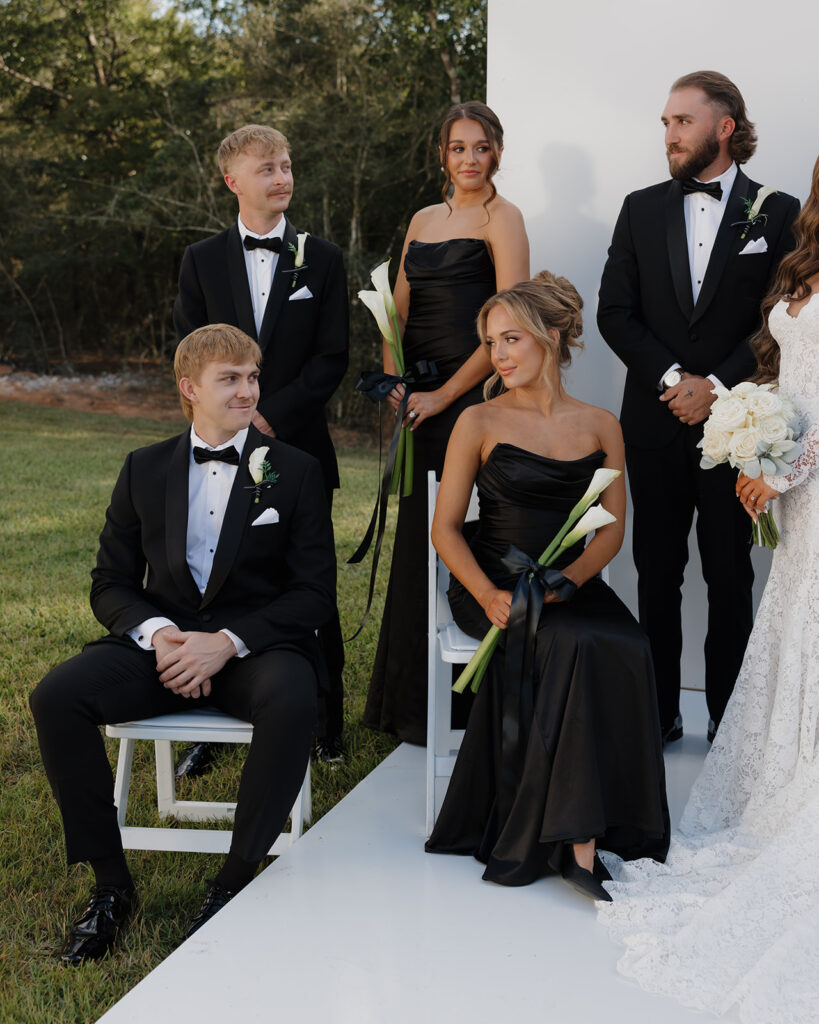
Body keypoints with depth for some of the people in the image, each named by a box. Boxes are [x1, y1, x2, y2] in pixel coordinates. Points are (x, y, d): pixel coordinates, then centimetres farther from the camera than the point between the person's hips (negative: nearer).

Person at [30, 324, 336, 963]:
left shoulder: (295, 471, 4)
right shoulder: (145, 469, 12)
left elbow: (316, 593, -2)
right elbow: (111, 582, 10)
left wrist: (228, 641, -17)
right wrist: (157, 633, -13)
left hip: (256, 646, -2)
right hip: (160, 641, 3)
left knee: (292, 702, -37)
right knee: (56, 696, -23)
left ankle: (237, 881, -20)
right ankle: (111, 881, -10)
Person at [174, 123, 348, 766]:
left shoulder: (323, 260, 5)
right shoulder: (202, 260, 8)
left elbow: (332, 358, 0)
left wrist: (272, 416, -11)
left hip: (300, 446, -1)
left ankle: (326, 723, 16)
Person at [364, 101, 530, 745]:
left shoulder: (501, 218, -4)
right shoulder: (424, 220, 17)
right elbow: (399, 311, 15)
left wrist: (445, 394, -14)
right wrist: (394, 381, -2)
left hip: (471, 392, -7)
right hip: (421, 397, 7)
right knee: (418, 535, 13)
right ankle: (411, 703, 26)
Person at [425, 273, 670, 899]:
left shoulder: (600, 427, 11)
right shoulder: (480, 423, 4)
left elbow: (613, 528, 7)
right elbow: (446, 528, 2)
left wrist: (568, 581, -13)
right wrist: (488, 595, -16)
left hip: (575, 587, 3)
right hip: (495, 585, -2)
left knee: (627, 649, -30)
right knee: (569, 645, -33)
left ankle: (578, 834, -24)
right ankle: (577, 837, -30)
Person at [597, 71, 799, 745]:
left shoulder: (778, 214, 0)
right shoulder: (642, 209, 7)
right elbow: (614, 312, 2)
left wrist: (717, 385, -14)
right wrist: (672, 378, -11)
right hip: (655, 424, 2)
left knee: (730, 577, 5)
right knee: (657, 573, 8)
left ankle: (729, 720, 15)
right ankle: (658, 712, 18)